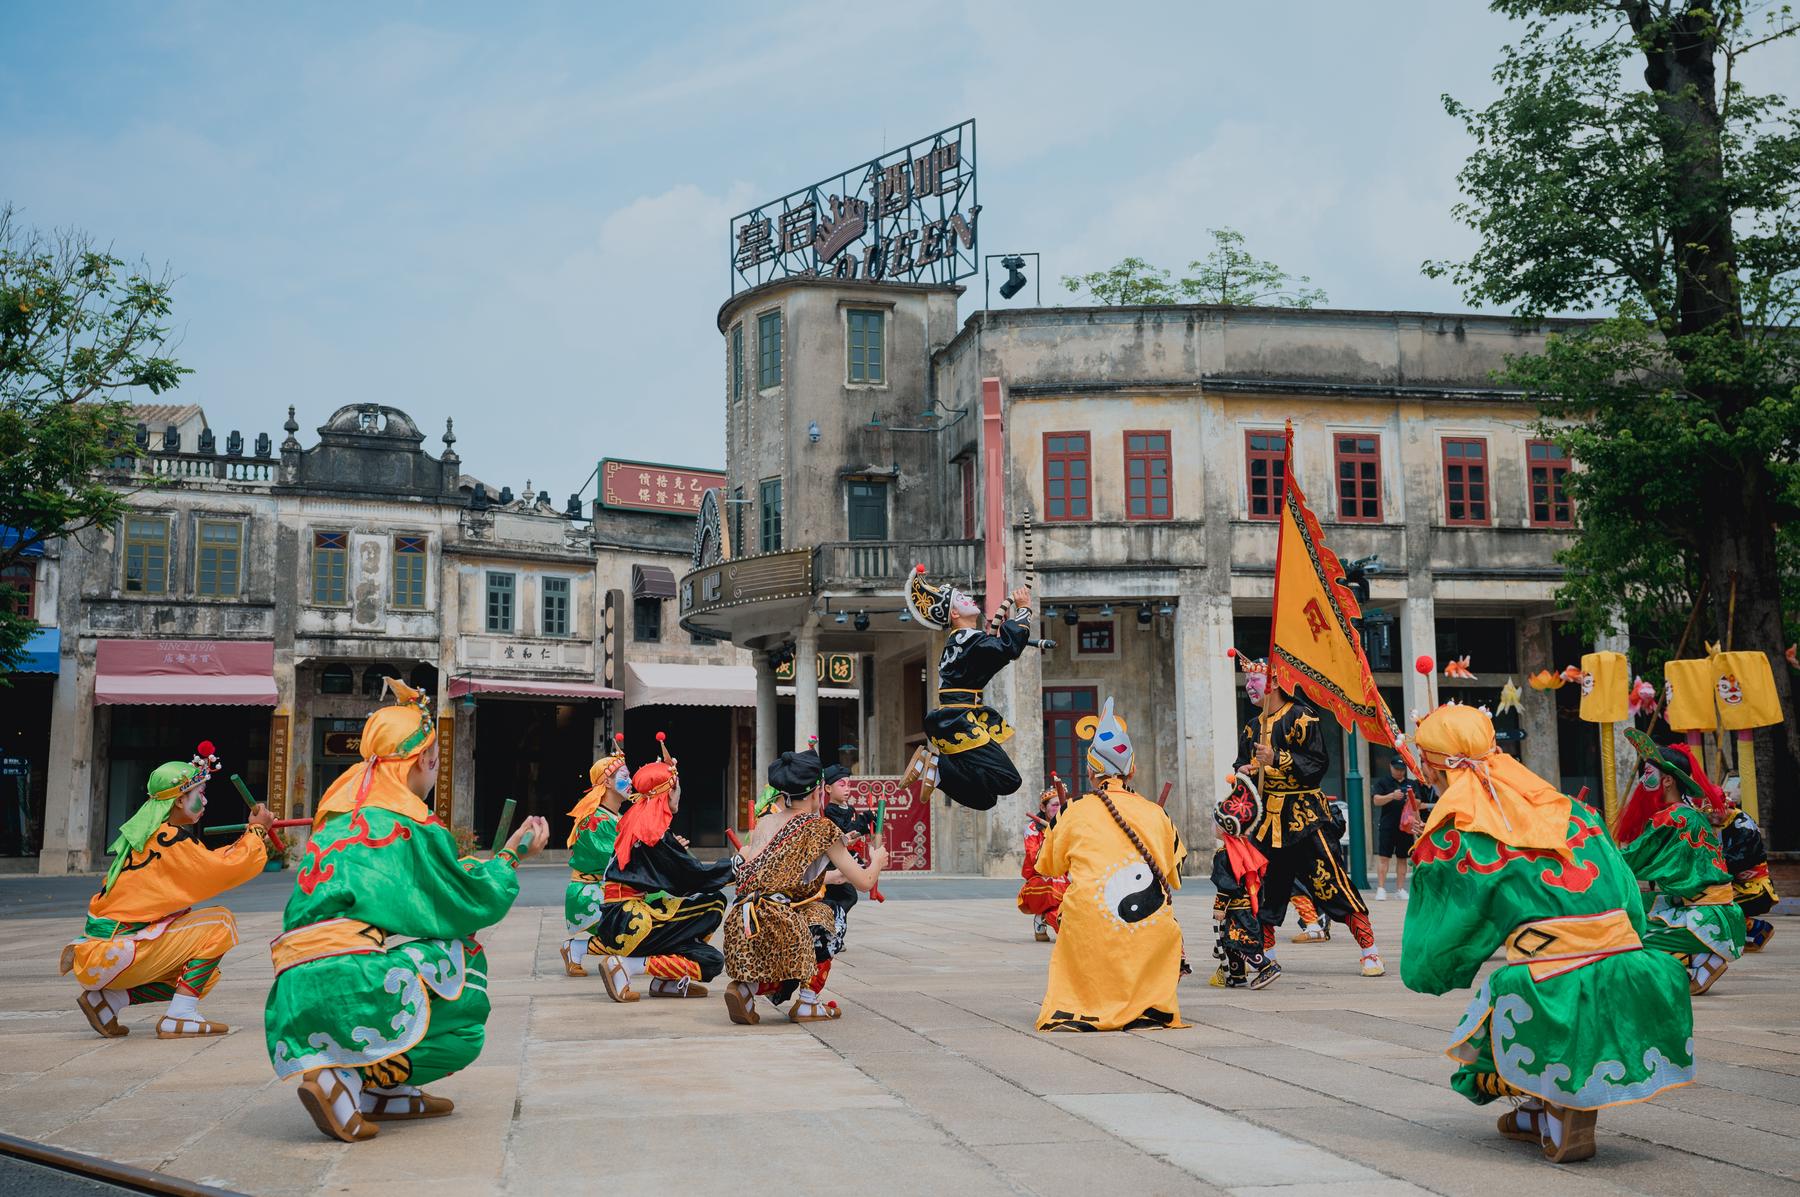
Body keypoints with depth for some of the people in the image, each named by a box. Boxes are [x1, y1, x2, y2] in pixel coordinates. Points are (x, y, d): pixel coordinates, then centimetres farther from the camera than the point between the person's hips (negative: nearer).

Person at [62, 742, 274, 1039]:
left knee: (205, 976, 15)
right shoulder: (170, 838, -17)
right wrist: (257, 830, -4)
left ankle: (107, 999, 8)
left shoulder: (147, 833, 12)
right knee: (220, 923, -9)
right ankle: (178, 1019, -12)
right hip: (114, 952, -9)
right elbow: (227, 869, -17)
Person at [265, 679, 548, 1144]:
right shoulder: (410, 825, -2)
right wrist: (511, 856, 17)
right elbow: (475, 903, 1)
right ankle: (347, 1079, -9)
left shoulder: (339, 820, 20)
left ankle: (388, 1092, 15)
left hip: (295, 992, 8)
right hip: (347, 986, -8)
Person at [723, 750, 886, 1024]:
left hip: (740, 927, 6)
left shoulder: (765, 821, 20)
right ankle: (807, 1003, 18)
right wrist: (877, 862, 31)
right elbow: (864, 882, 8)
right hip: (778, 927, -6)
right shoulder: (821, 827, 4)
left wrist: (835, 875, 47)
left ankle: (746, 987, 8)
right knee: (827, 914, 25)